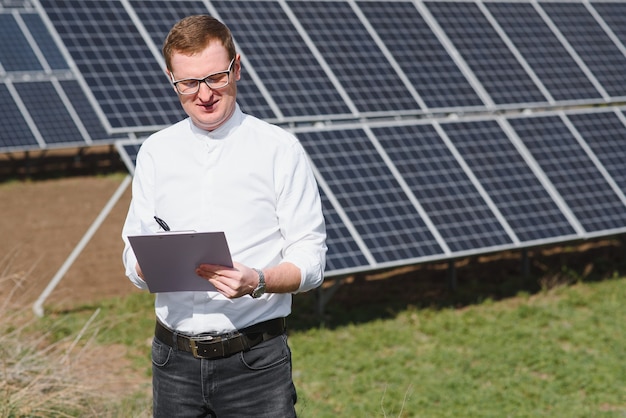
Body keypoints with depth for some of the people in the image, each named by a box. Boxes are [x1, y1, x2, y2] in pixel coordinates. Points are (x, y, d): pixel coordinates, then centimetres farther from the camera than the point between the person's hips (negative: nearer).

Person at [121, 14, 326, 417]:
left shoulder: (281, 150, -1)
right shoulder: (155, 152, 10)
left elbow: (310, 261, -3)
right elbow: (135, 258, 10)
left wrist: (258, 282, -21)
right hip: (175, 361, 3)